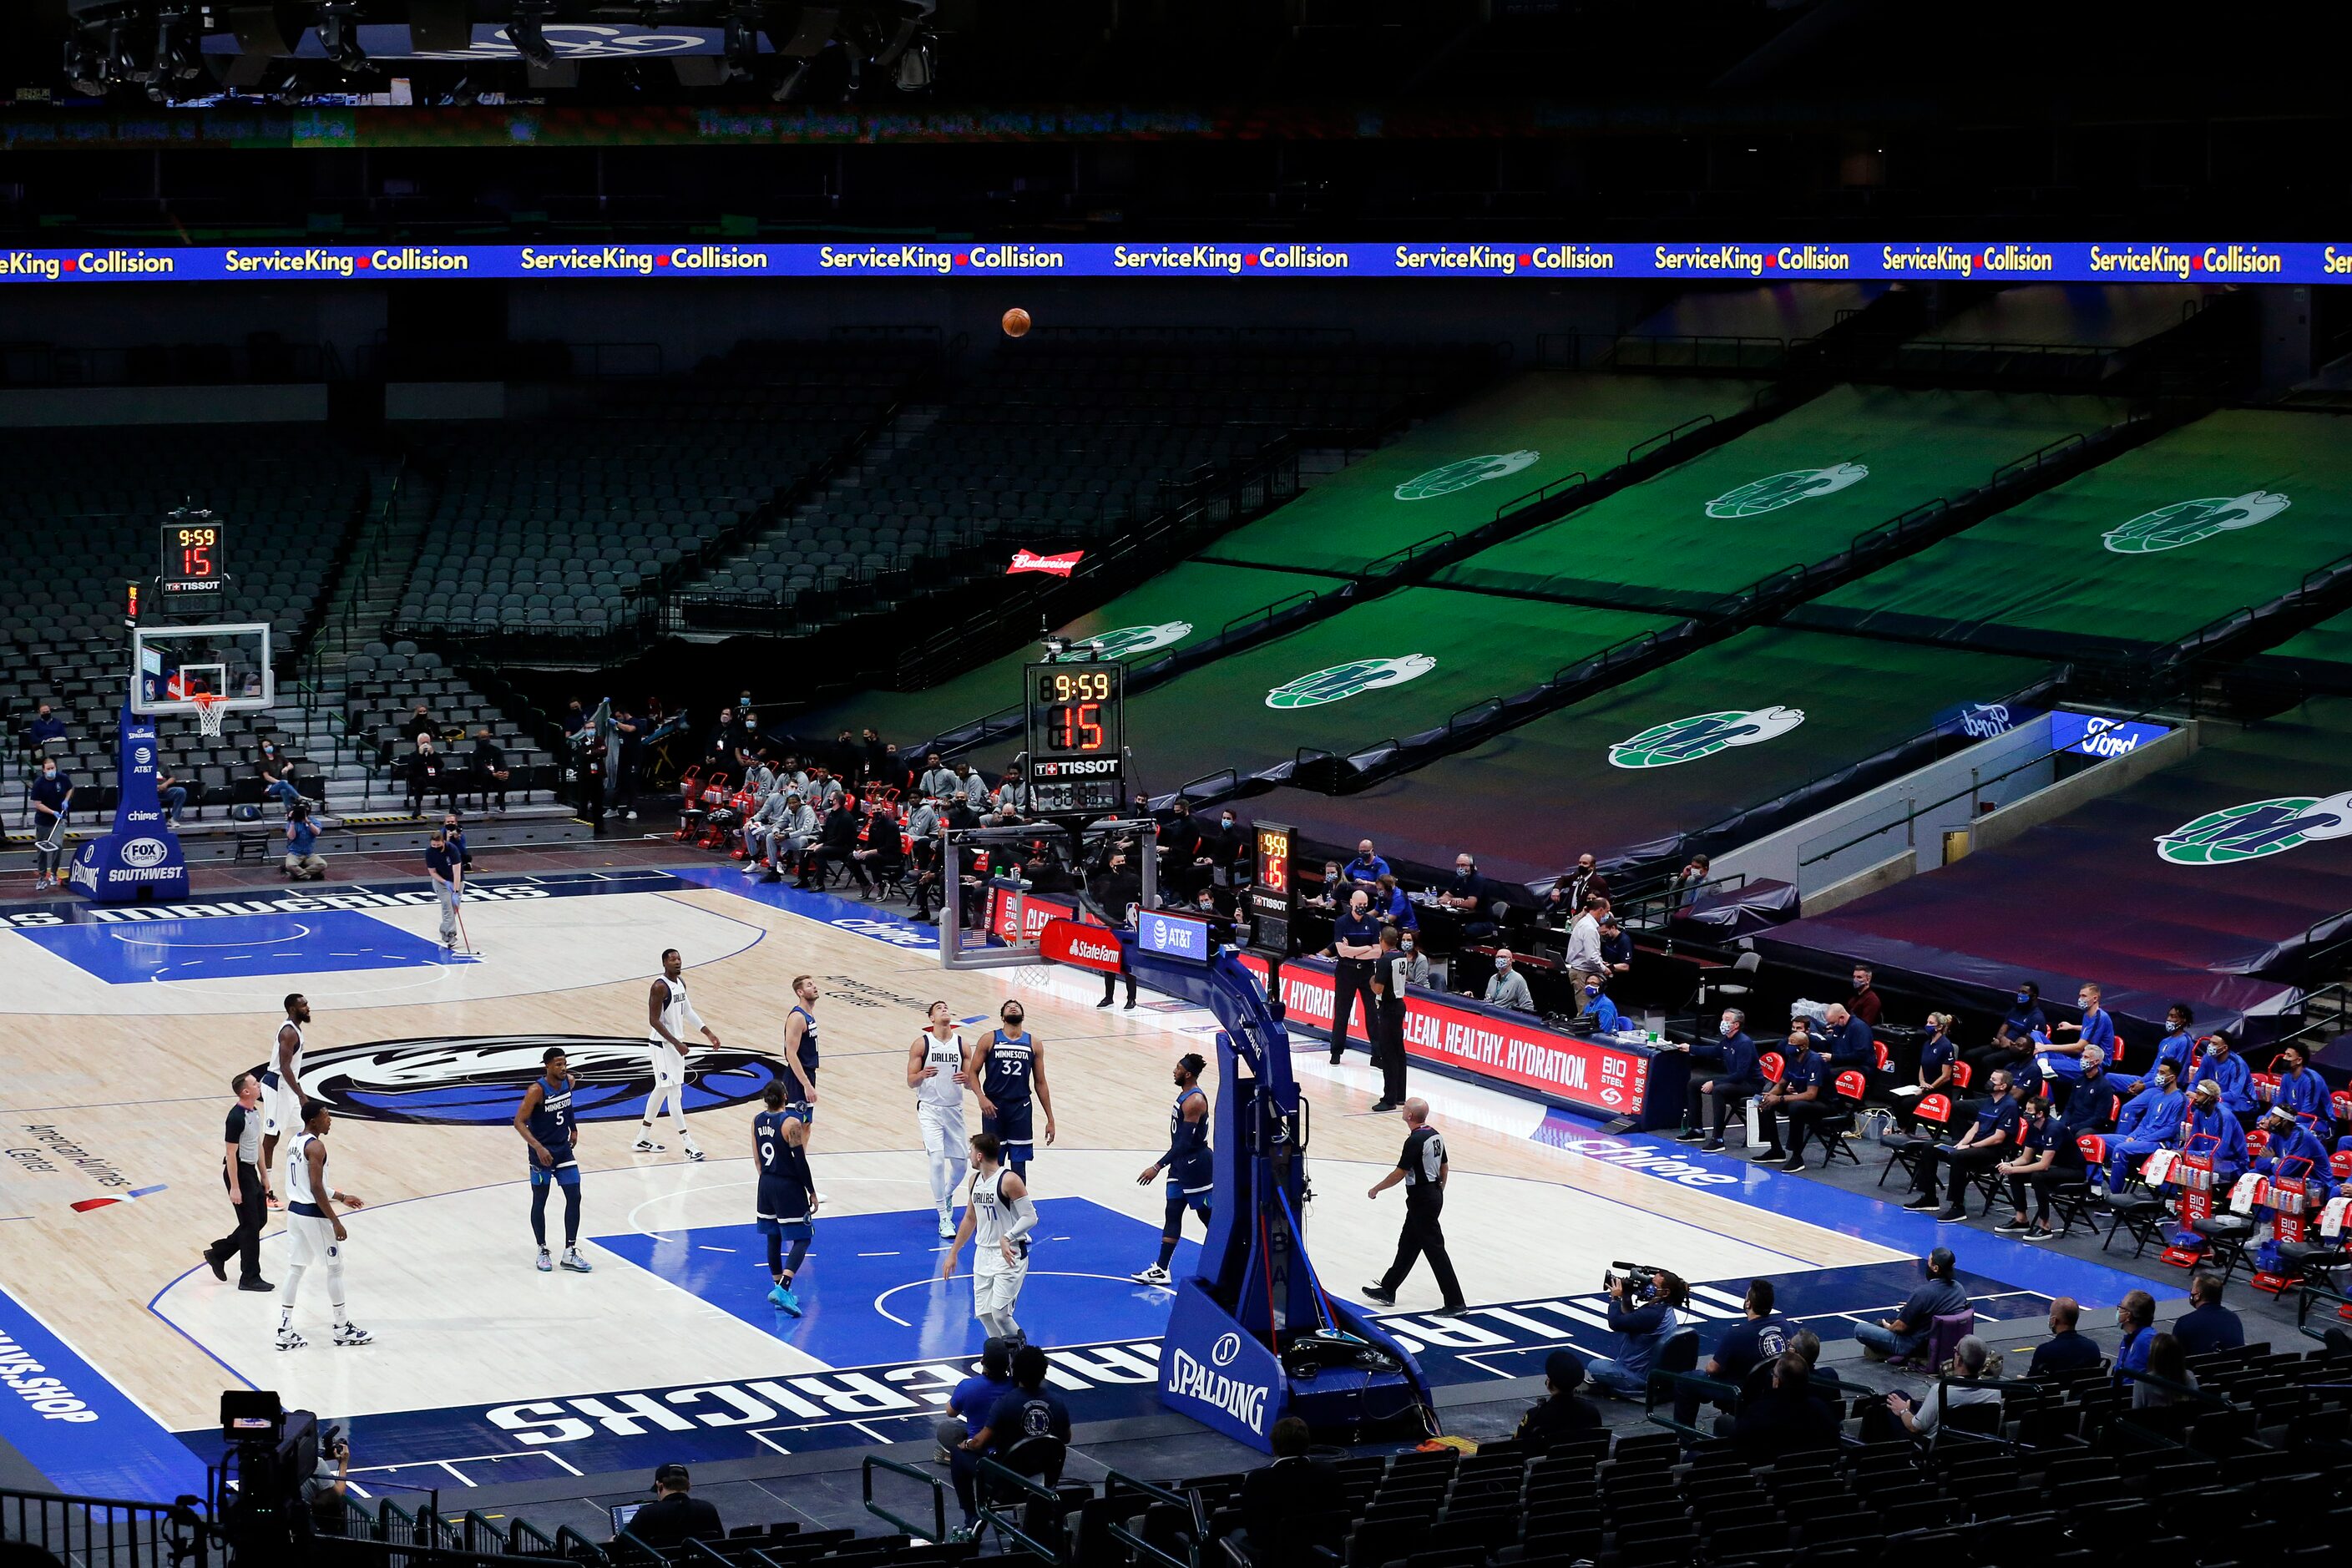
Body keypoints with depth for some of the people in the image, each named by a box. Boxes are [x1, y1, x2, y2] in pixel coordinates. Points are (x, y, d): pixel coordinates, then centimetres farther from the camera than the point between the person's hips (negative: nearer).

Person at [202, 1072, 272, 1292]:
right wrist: (234, 1187, -20)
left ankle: (218, 1253, 27)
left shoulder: (255, 1111, 6)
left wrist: (263, 1175, 20)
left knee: (260, 1219, 15)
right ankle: (249, 1278, 7)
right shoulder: (236, 1117, -22)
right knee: (251, 1225, -3)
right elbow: (230, 1153, -20)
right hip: (238, 1172, -9)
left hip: (251, 1171, 9)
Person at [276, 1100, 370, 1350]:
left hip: (295, 1210, 9)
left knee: (295, 1269, 11)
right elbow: (316, 1189, -23)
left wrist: (341, 1197, 26)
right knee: (335, 1268, 5)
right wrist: (335, 1222, -20)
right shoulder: (315, 1146, -19)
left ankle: (285, 1331, 10)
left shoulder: (296, 1141, 11)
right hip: (314, 1215, -9)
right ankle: (343, 1329, 14)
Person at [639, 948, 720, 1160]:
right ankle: (688, 1146, -8)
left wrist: (708, 1032, 13)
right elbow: (654, 1021, -22)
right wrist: (676, 1043, -24)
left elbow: (688, 1011, 18)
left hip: (675, 1043, 10)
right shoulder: (659, 987, -21)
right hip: (662, 1045, -10)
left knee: (661, 1090, 16)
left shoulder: (681, 982, 7)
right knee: (675, 1093, -8)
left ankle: (642, 1140, 26)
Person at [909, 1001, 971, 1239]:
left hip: (955, 1110, 3)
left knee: (960, 1164, 7)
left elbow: (972, 1082, 5)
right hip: (930, 1110, -3)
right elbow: (910, 1081, -5)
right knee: (937, 1161, -16)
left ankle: (947, 1195, 40)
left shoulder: (961, 1044, 3)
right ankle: (944, 1218, -9)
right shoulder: (922, 1043, -5)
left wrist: (967, 1079, -19)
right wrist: (923, 1075, -27)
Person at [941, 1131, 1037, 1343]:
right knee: (983, 1313, 3)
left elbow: (1030, 1217, -16)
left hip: (1009, 1254, -8)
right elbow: (970, 1219, 21)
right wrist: (953, 1253, 21)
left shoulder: (1009, 1181, -16)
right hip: (983, 1253, 8)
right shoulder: (975, 1181, 9)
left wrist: (1007, 1237, -29)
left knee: (999, 1311, -15)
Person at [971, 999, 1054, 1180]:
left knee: (1019, 1167, 1)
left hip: (1021, 1108, 1)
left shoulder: (1034, 1045, 6)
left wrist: (1050, 1119, 7)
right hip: (994, 1107, -1)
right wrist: (981, 1098, -17)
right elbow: (973, 1072, 1)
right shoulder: (989, 1041, 1)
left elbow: (1040, 1083, 9)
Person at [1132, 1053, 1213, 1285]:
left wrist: (1158, 1166, -28)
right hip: (1182, 1163, 10)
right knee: (1172, 1214, 7)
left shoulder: (1194, 1101, -24)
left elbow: (1185, 1142, -27)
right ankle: (1161, 1270, 7)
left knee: (1208, 1215, 2)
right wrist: (1169, 1164, 26)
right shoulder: (1186, 1094, 8)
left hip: (1196, 1165, -10)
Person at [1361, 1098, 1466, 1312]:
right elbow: (1445, 1167, 14)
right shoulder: (1435, 1135, 5)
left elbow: (1399, 1174, -19)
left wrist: (1376, 1189, -5)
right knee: (1407, 1244, 19)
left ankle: (1455, 1302, -4)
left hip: (1422, 1199, -10)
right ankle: (1387, 1290, 31)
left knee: (1435, 1250, -5)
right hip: (1434, 1194, 10)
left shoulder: (1415, 1141, -22)